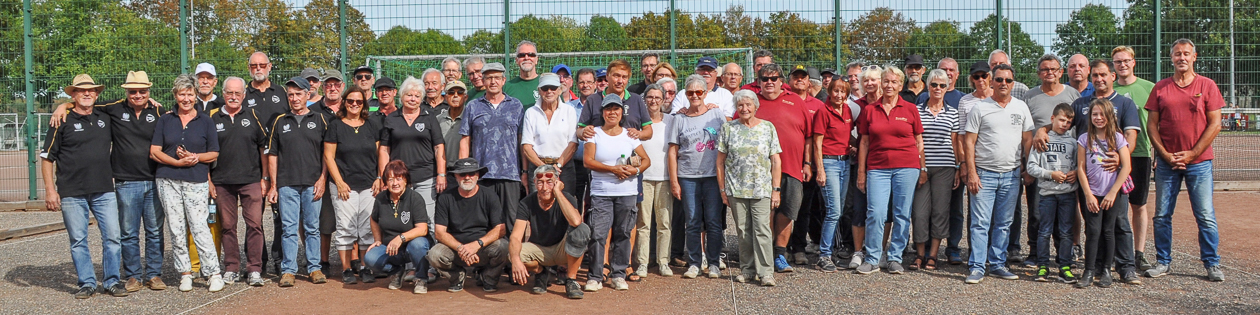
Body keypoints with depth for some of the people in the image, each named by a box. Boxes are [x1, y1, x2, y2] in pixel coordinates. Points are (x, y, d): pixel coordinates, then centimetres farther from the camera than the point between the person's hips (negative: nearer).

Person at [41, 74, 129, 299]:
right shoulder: (63, 122, 0)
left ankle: (112, 281, 10)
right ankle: (87, 283, 13)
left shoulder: (105, 118, 11)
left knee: (112, 236, 0)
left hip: (104, 191, 3)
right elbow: (47, 157, 1)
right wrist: (49, 189, -6)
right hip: (72, 194, -3)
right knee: (78, 240, 3)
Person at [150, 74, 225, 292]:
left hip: (197, 181, -2)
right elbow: (154, 151, 4)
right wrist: (177, 161, -11)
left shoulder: (205, 122, 8)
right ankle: (184, 273, 13)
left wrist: (194, 157, -12)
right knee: (176, 229, 4)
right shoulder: (164, 121, 11)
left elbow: (214, 154, 6)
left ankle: (214, 273, -4)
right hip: (168, 181, 2)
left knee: (200, 227, -8)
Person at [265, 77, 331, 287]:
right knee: (289, 229, 1)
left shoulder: (320, 120, 8)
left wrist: (322, 179, -3)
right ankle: (288, 270, 6)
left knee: (312, 228, 5)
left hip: (313, 184, -1)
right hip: (287, 184, 1)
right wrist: (273, 185, 5)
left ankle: (315, 268, 13)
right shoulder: (279, 122, 11)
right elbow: (272, 155, 11)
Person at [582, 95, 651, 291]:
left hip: (627, 193, 2)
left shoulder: (629, 135, 10)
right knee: (597, 234, -8)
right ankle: (595, 277, 0)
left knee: (623, 234, 4)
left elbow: (646, 160, 13)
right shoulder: (595, 134, 4)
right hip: (601, 192, -2)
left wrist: (636, 170, -9)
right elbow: (588, 161, -6)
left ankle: (618, 275, 14)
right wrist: (613, 169, -14)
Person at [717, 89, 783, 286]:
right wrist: (722, 190, 3)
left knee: (762, 228, -8)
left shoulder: (768, 128, 5)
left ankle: (765, 271, -3)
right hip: (736, 189, 1)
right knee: (743, 231, 6)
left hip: (762, 189, -1)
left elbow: (776, 161, 5)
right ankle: (747, 270, 16)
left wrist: (776, 189, -1)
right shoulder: (728, 129, 6)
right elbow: (720, 162, 7)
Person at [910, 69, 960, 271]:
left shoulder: (953, 113, 9)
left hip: (944, 168, 1)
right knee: (920, 211, -3)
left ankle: (932, 255, 9)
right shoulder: (917, 111, 6)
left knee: (940, 211, 1)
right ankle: (920, 254, 10)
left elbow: (955, 143, 10)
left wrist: (958, 169, 5)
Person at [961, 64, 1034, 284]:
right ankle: (976, 268, -3)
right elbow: (968, 142, -4)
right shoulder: (980, 108, -2)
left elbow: (1027, 140, 12)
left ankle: (998, 265, 18)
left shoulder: (1021, 108, 9)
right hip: (984, 173, -3)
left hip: (1011, 174, 4)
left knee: (1004, 223, 9)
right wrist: (971, 173, -10)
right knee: (980, 222, -6)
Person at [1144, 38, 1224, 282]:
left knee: (1206, 216, 0)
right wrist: (1165, 155, -6)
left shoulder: (1207, 85, 2)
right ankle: (1163, 262, 15)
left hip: (1199, 161, -2)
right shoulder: (1160, 88, 7)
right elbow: (1151, 124, 5)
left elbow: (1215, 124, -1)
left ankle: (1212, 264, 12)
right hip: (1167, 162, 2)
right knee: (1162, 215, 5)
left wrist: (1192, 153, -8)